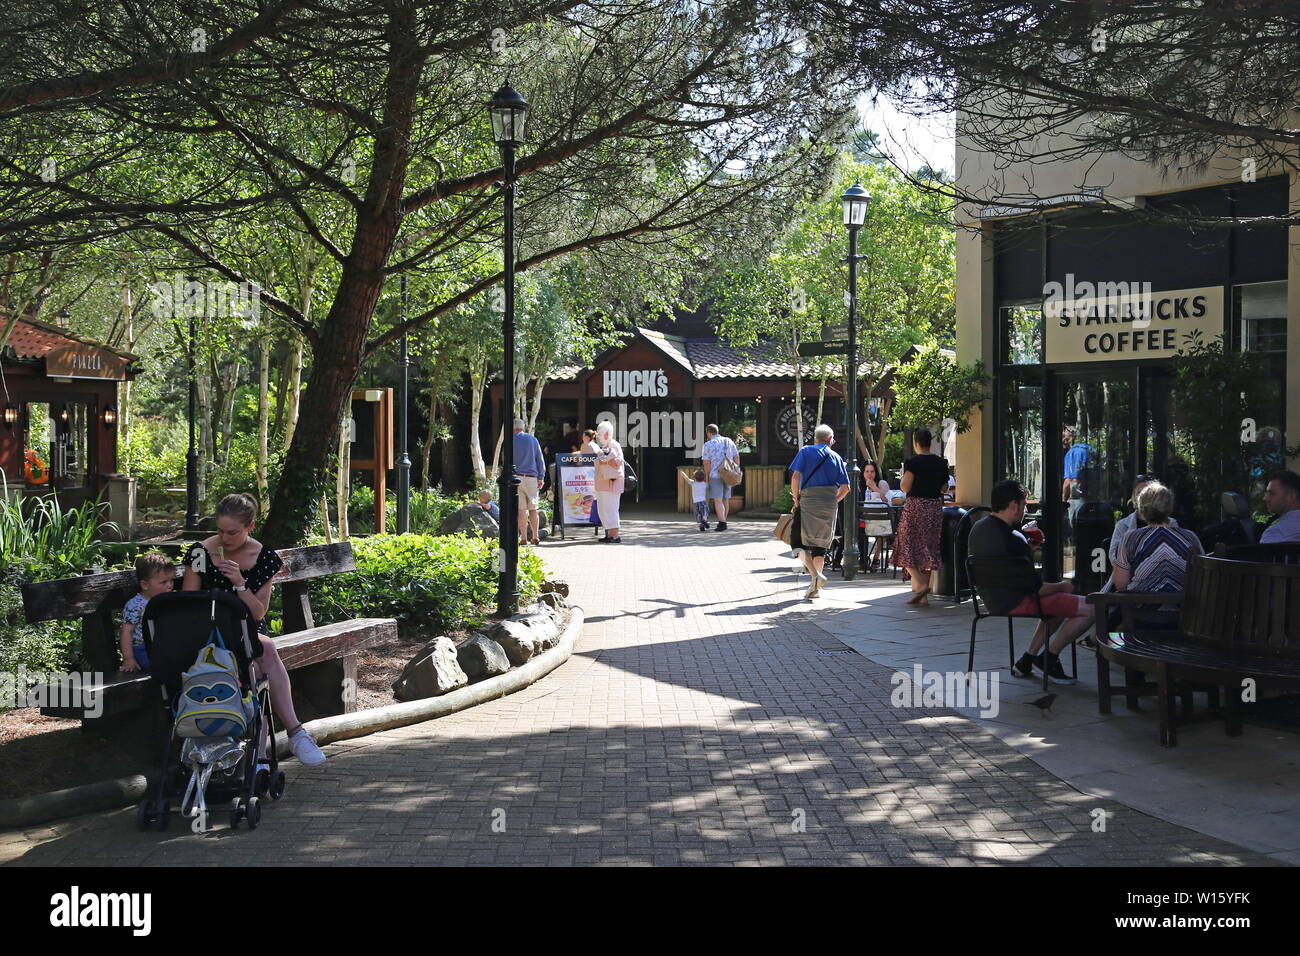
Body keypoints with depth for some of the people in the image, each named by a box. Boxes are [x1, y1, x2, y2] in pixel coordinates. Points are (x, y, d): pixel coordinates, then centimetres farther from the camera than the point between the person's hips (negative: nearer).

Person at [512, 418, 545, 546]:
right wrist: (541, 477, 11)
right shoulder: (533, 440, 8)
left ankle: (524, 538, -5)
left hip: (517, 477, -2)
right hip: (532, 477, 2)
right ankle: (535, 537, 8)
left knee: (521, 509, -2)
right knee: (533, 509, 9)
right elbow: (540, 459, 8)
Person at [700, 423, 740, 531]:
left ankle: (722, 523, -18)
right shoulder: (729, 441, 11)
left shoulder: (708, 445, -5)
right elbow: (737, 457, 10)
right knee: (725, 500, 15)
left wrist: (707, 477, 4)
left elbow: (706, 463, -7)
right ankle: (723, 522, 22)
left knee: (718, 500, -7)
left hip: (716, 475, -5)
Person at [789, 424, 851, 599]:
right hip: (830, 503, 4)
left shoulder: (806, 451, 2)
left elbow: (795, 476, -9)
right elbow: (845, 487, 7)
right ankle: (816, 588, 12)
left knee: (798, 541, 2)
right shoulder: (836, 457, 12)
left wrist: (796, 497, 2)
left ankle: (815, 575, -18)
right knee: (820, 543, 11)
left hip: (808, 501, -4)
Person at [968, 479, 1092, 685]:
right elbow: (1037, 588, -19)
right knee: (1091, 609, -10)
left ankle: (1027, 660, 24)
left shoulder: (978, 527, 5)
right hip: (1016, 603, -10)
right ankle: (1049, 658, 6)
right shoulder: (1013, 540, -25)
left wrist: (1028, 547, 18)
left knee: (1059, 600, 32)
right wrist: (1062, 586, -1)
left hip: (992, 600, 10)